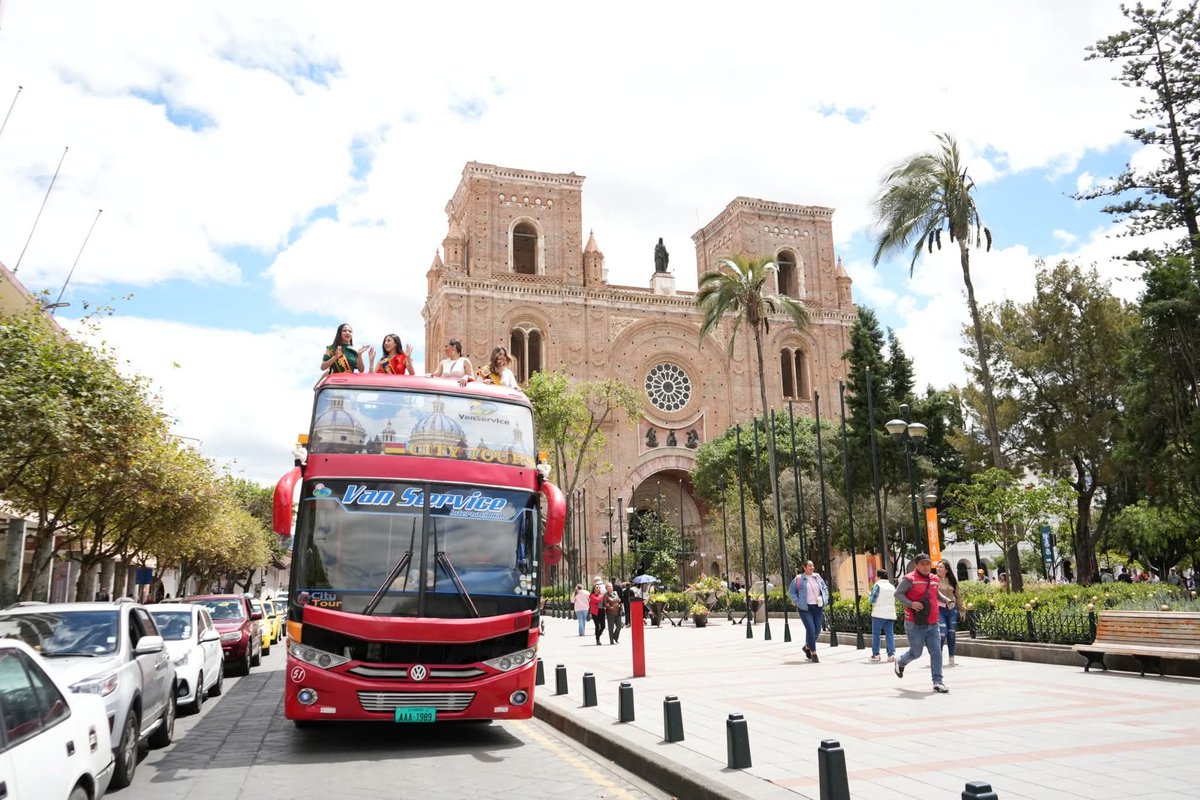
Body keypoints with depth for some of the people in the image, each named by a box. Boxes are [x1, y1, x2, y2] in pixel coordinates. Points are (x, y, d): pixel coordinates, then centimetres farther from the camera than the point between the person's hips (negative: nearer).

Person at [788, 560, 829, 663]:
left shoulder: (818, 577, 10)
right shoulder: (799, 579, -2)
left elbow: (825, 588, 20)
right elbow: (791, 591, 3)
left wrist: (825, 599, 7)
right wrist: (797, 602, -5)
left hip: (818, 607, 5)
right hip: (805, 608, -5)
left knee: (817, 630, 6)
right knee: (811, 629, -11)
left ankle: (807, 647, 31)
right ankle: (813, 653, -1)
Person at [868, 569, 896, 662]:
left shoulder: (877, 585, -6)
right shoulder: (892, 586, 13)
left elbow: (872, 600, -8)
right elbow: (894, 600, 17)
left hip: (879, 614, -5)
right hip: (890, 614, 5)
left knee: (876, 634, 2)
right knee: (890, 634, 6)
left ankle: (875, 654, 2)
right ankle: (891, 654, -1)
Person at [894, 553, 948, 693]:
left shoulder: (934, 579, 11)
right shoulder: (909, 579, -11)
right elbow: (898, 594, -15)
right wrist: (911, 604, -27)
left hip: (932, 624, 6)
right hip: (915, 625, -5)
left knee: (936, 652, -3)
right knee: (916, 653, 5)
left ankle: (937, 682, 2)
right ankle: (900, 662, 36)